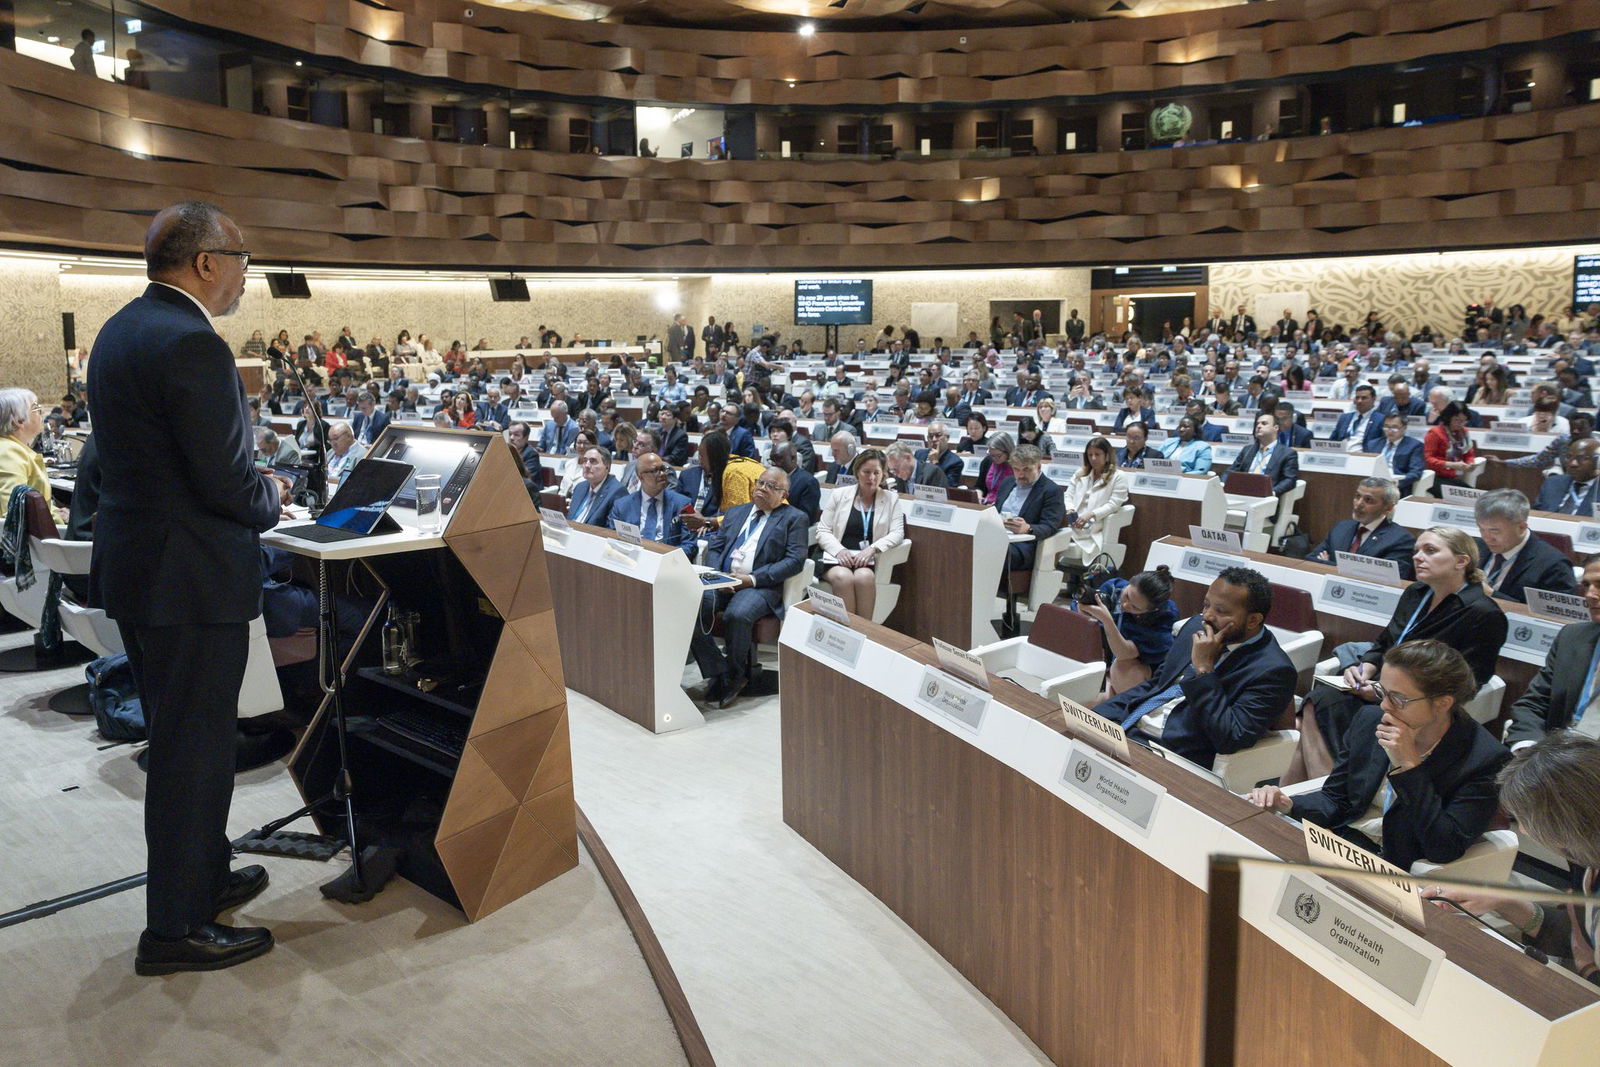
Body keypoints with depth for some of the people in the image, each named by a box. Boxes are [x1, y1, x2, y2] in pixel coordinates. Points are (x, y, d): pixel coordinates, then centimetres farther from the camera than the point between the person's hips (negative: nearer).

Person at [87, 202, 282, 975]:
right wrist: (271, 498, -1)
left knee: (177, 735, 22)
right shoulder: (191, 344, -21)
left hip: (131, 562, 10)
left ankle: (203, 875, 39)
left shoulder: (119, 330, 9)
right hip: (190, 576, -10)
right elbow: (228, 485, -22)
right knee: (194, 746, 2)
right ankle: (175, 928, 15)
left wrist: (252, 486, 11)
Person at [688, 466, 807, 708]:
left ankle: (735, 677, -10)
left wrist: (752, 579, -13)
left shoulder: (793, 518, 10)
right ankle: (716, 676, -16)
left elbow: (795, 560, -3)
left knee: (737, 615, -35)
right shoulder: (735, 512, 26)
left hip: (760, 586, -4)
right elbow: (714, 548, 20)